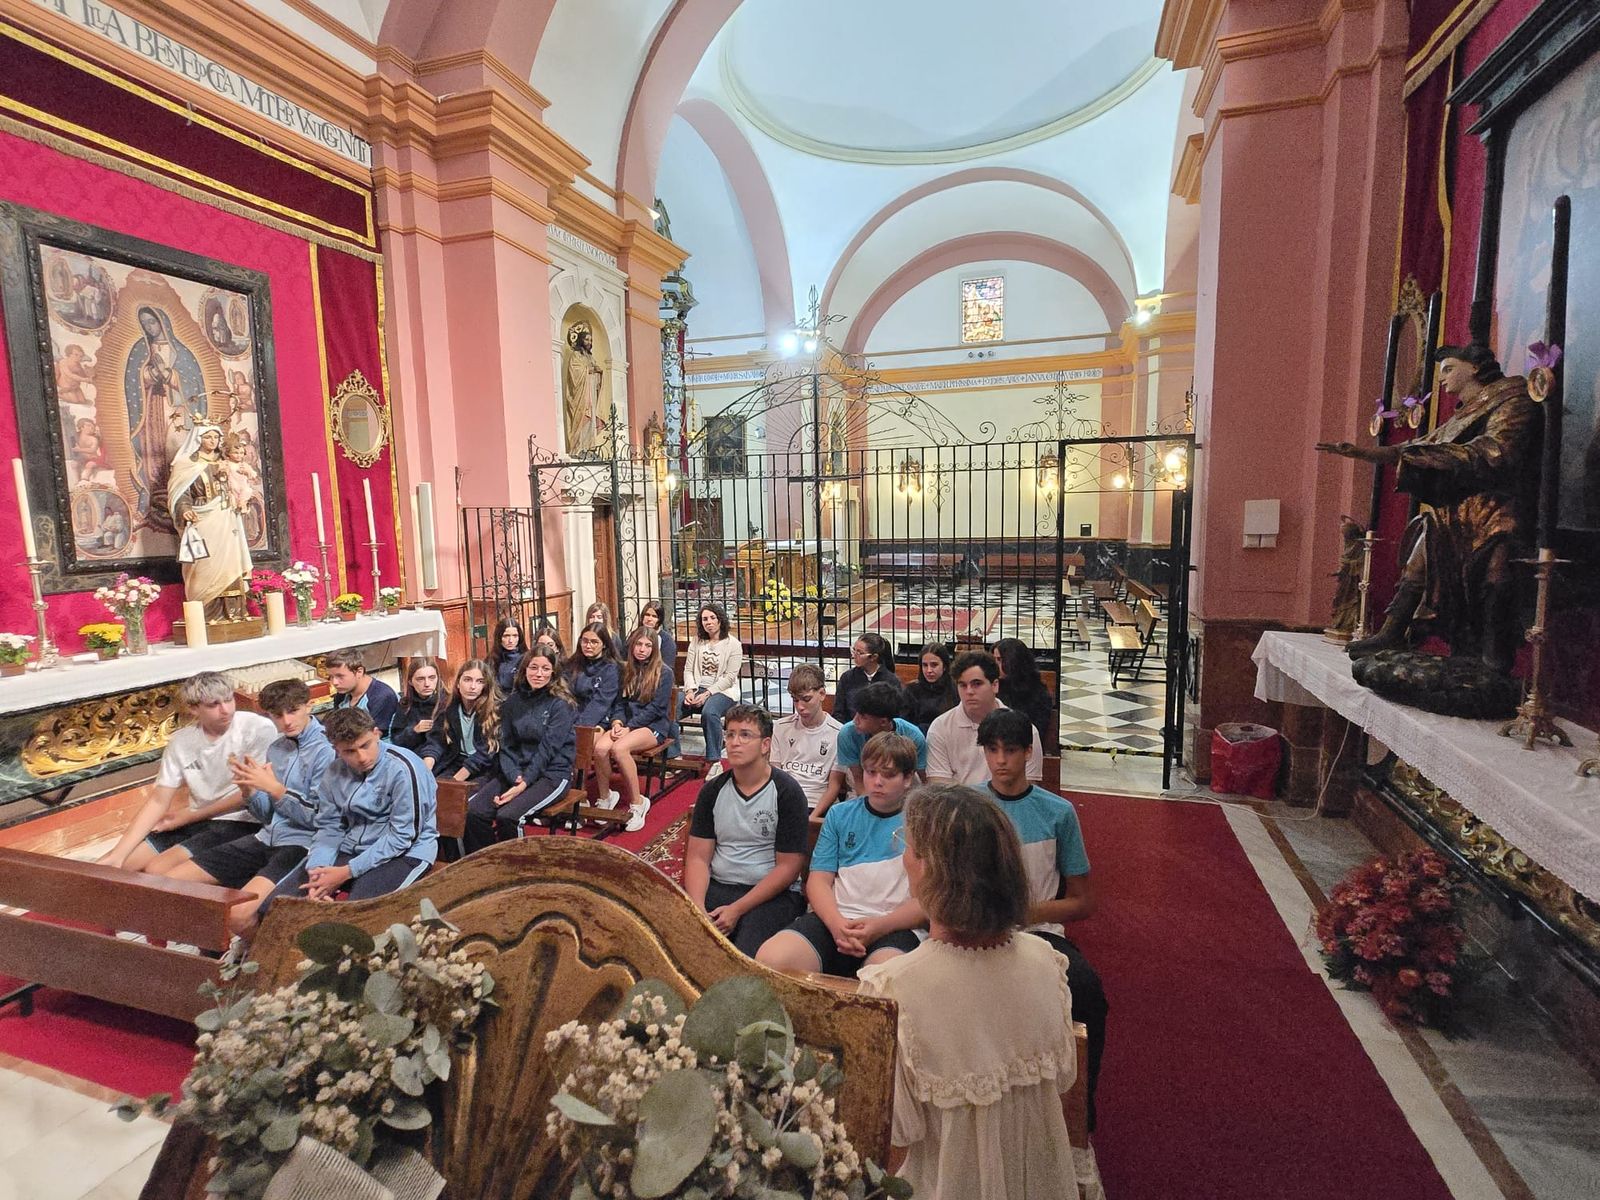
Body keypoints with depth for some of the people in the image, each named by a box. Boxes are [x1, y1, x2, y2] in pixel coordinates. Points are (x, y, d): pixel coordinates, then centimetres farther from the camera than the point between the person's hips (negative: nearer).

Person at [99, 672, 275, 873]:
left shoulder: (259, 728, -15)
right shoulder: (181, 741, 2)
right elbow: (158, 801, 2)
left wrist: (190, 816, -4)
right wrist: (116, 856, -8)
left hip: (239, 824, -6)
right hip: (195, 824, 6)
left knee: (156, 871, -21)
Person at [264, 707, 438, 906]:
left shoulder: (402, 769, -19)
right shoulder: (335, 772, 4)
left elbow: (403, 836, -17)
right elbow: (329, 827, 7)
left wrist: (348, 872, -17)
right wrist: (317, 870, -12)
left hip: (404, 852, -6)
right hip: (350, 849, 7)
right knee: (273, 905, -4)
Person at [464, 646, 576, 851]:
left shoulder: (561, 704, -6)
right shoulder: (513, 701, 10)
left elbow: (548, 748, -13)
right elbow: (506, 744, 5)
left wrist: (524, 783, -21)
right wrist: (514, 777, -12)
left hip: (552, 774, -5)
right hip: (516, 771, 5)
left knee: (507, 816, -27)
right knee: (473, 812, -19)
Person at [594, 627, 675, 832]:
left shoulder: (664, 673, -3)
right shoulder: (626, 670, 13)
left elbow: (656, 708, -10)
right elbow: (620, 702, 12)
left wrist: (629, 727, -17)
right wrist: (617, 722, -9)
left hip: (654, 726, -5)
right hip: (627, 724, 5)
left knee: (618, 748, -34)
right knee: (600, 747, -27)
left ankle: (637, 802, -21)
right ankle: (605, 798, -6)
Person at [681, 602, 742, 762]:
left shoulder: (733, 644, -2)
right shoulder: (696, 641, 12)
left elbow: (729, 677, -9)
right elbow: (688, 669, 7)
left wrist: (708, 693, -18)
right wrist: (690, 690, -12)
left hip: (723, 691, -4)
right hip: (697, 689, 4)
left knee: (709, 713, -37)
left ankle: (714, 759, -25)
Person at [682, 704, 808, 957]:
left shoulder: (787, 793, -7)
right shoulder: (712, 790, 6)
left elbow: (787, 867, -8)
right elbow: (698, 857, 4)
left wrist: (737, 910, -14)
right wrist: (698, 908, -14)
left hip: (773, 894, -3)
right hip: (716, 887, 4)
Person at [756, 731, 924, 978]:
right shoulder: (840, 814, 16)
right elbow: (818, 880, 9)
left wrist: (880, 926, -15)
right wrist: (837, 924, -12)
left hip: (896, 926, -4)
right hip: (834, 918, 4)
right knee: (770, 960, -23)